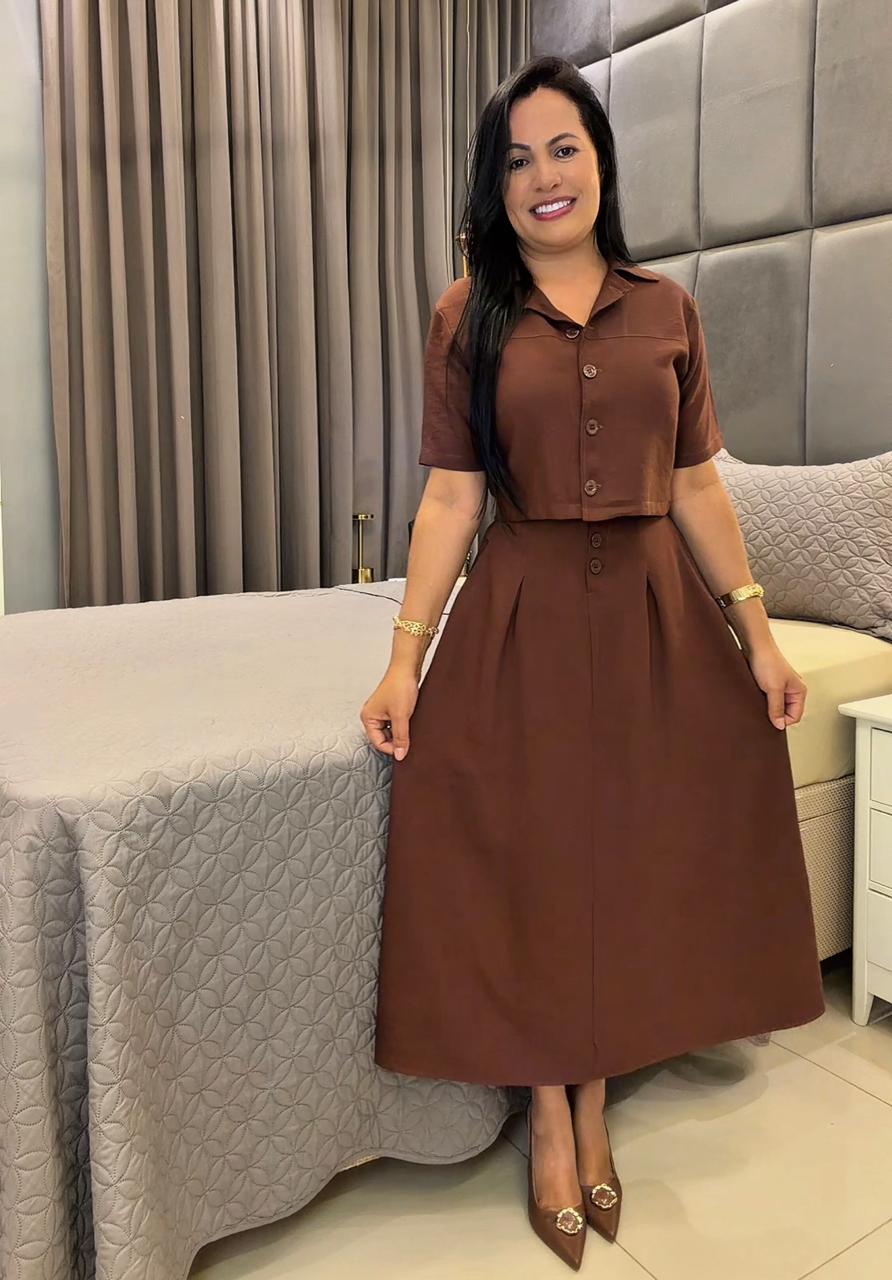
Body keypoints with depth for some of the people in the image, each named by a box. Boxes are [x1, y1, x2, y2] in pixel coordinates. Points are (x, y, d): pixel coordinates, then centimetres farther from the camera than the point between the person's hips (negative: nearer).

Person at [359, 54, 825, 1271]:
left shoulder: (668, 310, 6)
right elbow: (450, 496, -3)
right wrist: (406, 656, -9)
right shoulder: (467, 315, 1)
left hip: (652, 616, 2)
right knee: (529, 864, 5)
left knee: (629, 859, 9)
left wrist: (758, 632, 2)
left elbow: (698, 488, 6)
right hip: (521, 619, -2)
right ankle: (550, 1123, 27)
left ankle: (594, 1109, 30)